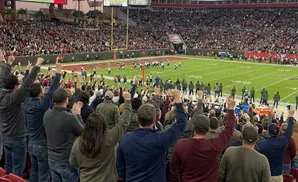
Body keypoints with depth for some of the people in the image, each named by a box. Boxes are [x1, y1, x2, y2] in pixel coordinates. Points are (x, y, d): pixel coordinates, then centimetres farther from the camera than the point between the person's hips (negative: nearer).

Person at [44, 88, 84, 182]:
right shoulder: (70, 117, -27)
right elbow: (84, 132, -10)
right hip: (67, 162, -6)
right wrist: (77, 114, -1)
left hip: (52, 160, 6)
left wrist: (72, 113, 10)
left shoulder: (47, 114, -7)